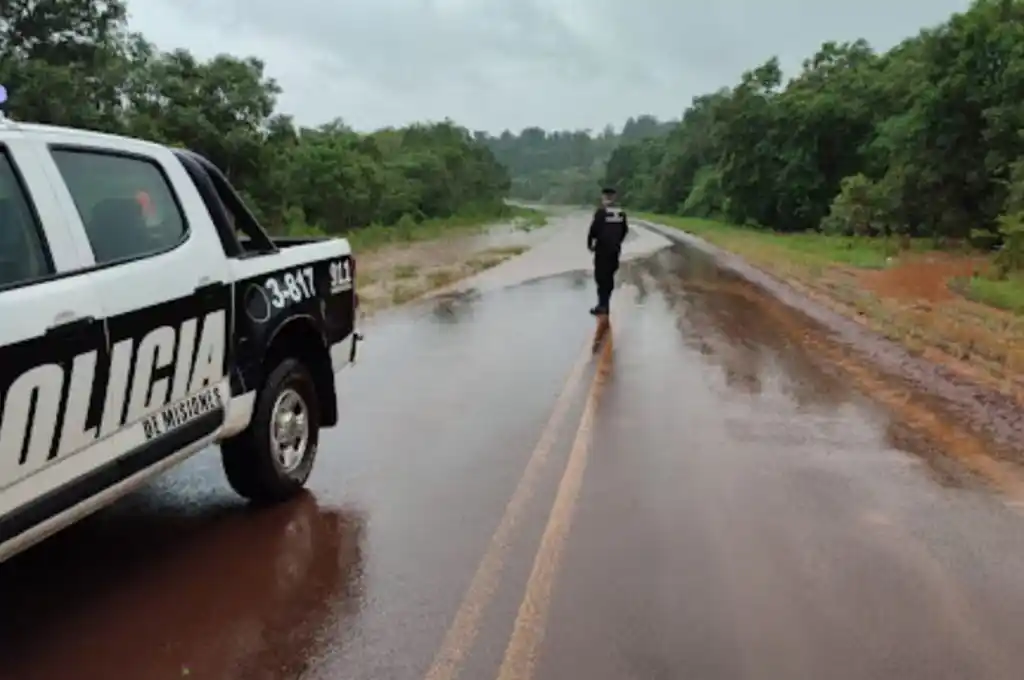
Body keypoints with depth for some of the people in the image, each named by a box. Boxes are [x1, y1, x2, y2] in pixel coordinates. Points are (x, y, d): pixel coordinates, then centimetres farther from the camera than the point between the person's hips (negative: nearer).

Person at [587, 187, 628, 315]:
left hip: (602, 248, -6)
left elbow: (594, 229, -15)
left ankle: (603, 305, -6)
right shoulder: (621, 213, 4)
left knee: (601, 276, -2)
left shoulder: (601, 212, -15)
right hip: (615, 249, 6)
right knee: (609, 275, 16)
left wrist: (590, 244, 0)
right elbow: (625, 230, 11)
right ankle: (604, 303, 25)